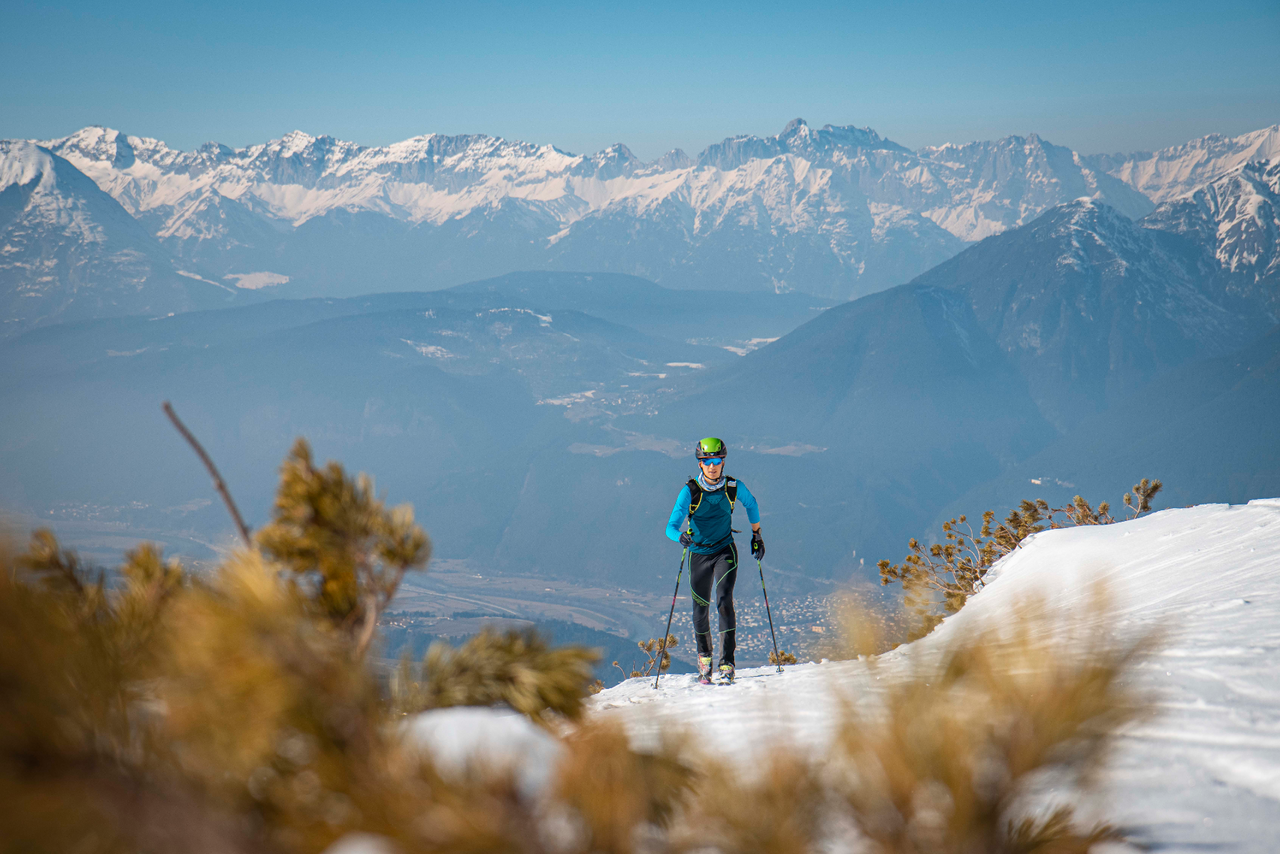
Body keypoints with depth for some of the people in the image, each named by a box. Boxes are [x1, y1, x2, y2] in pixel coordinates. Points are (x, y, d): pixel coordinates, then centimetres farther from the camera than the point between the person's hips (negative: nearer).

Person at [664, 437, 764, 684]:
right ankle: (704, 656, 37)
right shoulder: (690, 491, -18)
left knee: (724, 601, -19)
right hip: (699, 553, 1)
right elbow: (671, 526, -25)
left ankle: (727, 663, -18)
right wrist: (681, 537, -47)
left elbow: (751, 504, 11)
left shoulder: (734, 487, -13)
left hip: (725, 551, -1)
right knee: (701, 608, 11)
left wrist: (756, 535, 15)